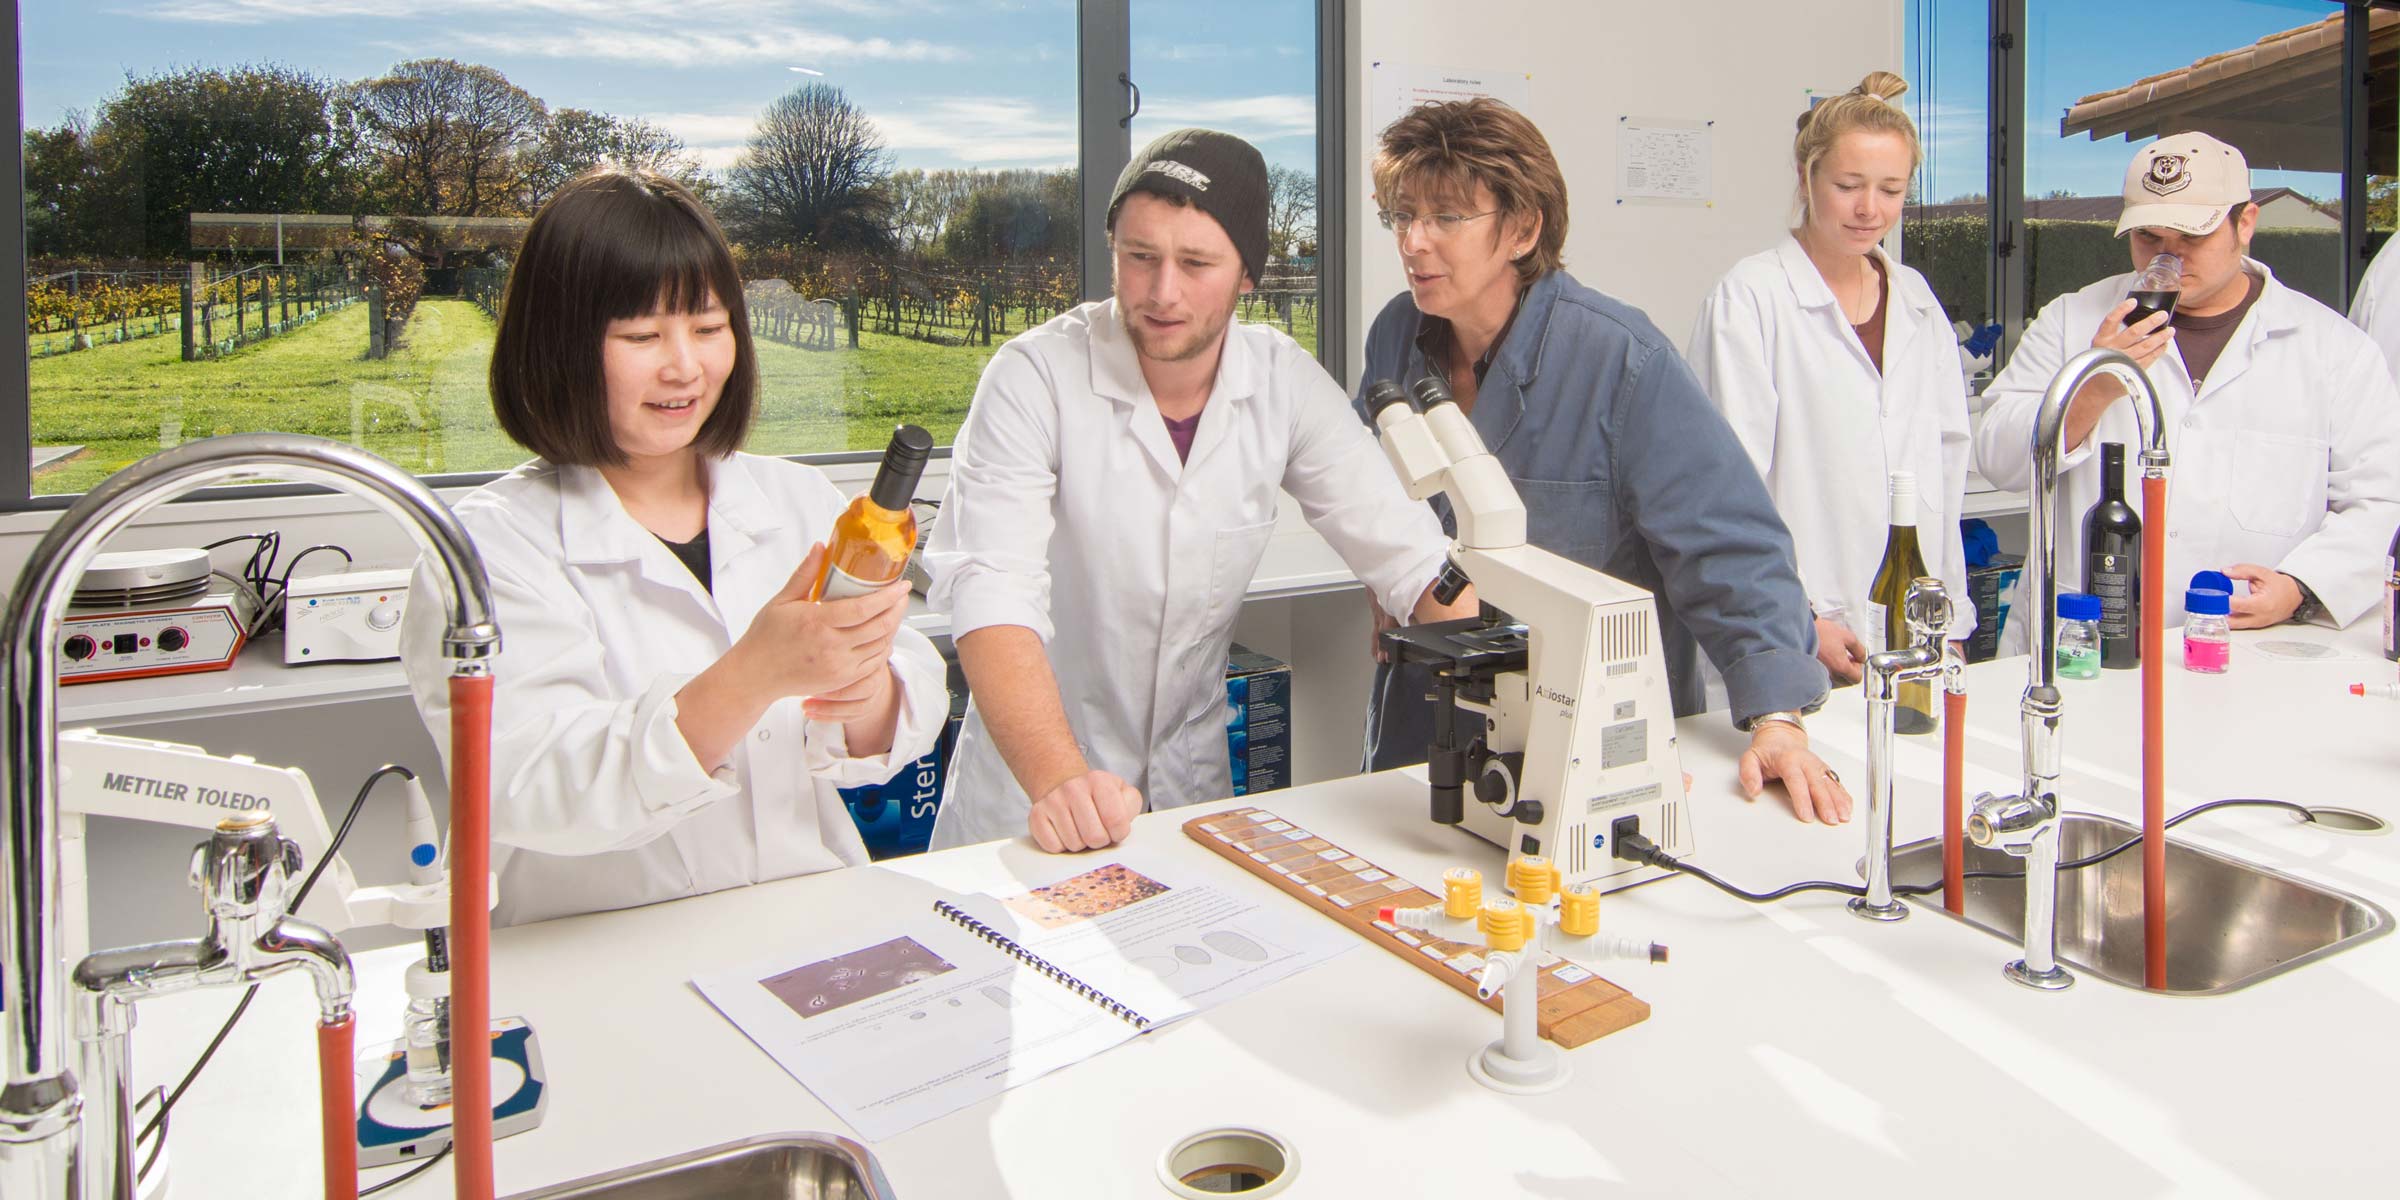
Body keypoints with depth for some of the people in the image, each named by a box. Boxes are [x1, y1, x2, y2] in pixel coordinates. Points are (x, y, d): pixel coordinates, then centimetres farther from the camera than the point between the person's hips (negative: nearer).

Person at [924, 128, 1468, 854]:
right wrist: (1059, 780, -41)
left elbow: (1409, 557, -5)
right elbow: (992, 593, -26)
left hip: (1195, 778, 3)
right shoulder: (1034, 379, -16)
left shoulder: (1286, 385, -5)